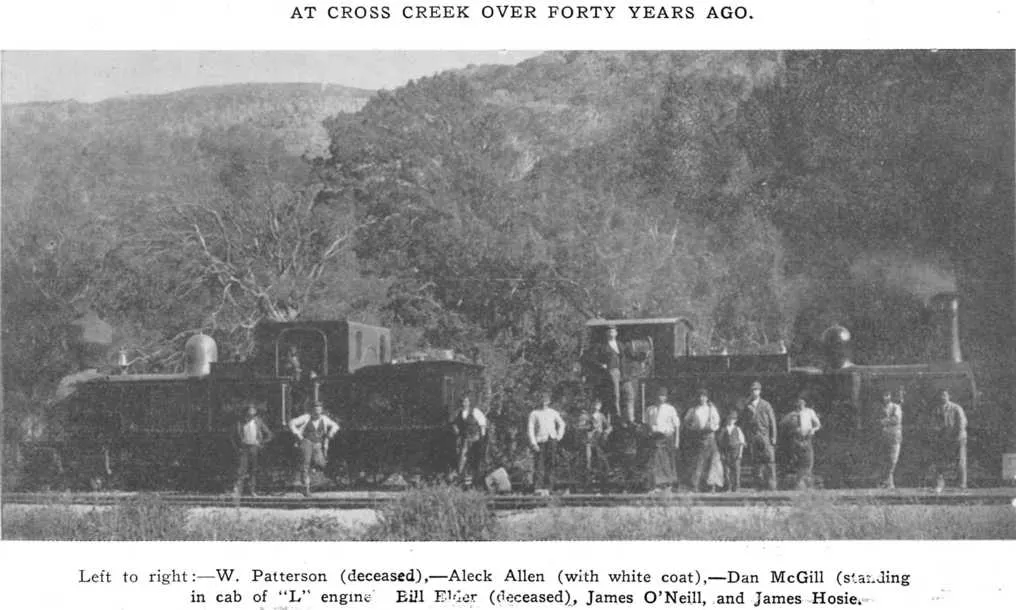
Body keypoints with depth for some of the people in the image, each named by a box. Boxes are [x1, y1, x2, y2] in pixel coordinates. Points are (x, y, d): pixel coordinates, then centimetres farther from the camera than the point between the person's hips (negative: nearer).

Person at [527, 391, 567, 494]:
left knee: (549, 464, -3)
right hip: (540, 441, -2)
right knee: (539, 464, -10)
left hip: (551, 440, 2)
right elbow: (530, 429, 1)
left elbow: (561, 424, 28)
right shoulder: (534, 414, 7)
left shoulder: (553, 413, 14)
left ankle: (548, 487, -2)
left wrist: (559, 435, 14)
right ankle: (538, 487, -14)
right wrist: (533, 443, -8)